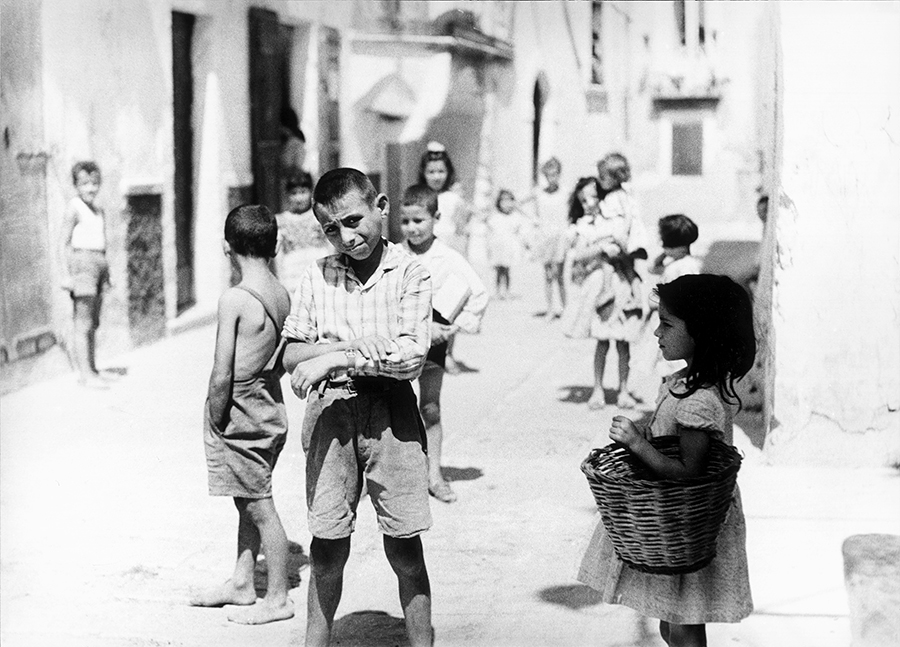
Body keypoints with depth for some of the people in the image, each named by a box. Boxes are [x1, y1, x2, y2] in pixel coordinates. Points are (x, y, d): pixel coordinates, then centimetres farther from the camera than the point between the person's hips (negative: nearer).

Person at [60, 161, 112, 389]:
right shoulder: (74, 208, -8)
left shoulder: (99, 210, 15)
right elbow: (65, 242, -9)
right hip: (82, 259, -8)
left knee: (93, 323, 12)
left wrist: (106, 273, 22)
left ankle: (92, 370, 18)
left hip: (99, 262, 8)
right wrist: (67, 274, -13)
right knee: (83, 324, -8)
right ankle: (85, 374, -7)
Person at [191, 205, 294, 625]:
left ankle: (278, 599, 13)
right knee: (248, 503, 20)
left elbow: (222, 376, -21)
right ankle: (241, 584, 33)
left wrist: (216, 421, -9)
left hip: (239, 415, -8)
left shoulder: (234, 299, -20)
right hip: (270, 408, 8)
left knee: (260, 507, 2)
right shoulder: (282, 294, 2)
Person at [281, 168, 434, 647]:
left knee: (404, 547, 4)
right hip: (329, 410, 2)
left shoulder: (409, 274, -2)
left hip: (392, 411, -2)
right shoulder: (317, 276, 7)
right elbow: (291, 355, 6)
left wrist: (338, 356, -14)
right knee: (327, 545, 6)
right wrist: (362, 347, -8)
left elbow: (411, 358, -11)